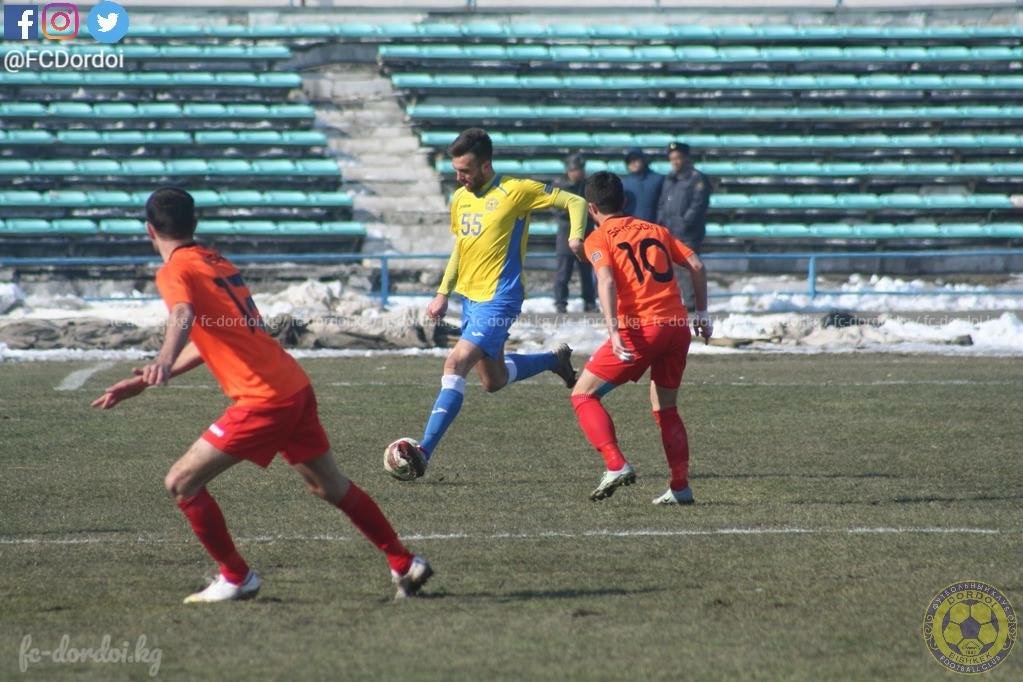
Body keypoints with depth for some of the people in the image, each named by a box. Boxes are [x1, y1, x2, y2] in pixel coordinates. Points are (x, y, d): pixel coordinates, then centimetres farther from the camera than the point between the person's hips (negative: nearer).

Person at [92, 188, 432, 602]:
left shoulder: (175, 271, -6)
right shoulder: (217, 263, 19)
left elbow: (184, 316, -30)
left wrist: (164, 362, -49)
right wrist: (146, 381, 28)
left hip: (264, 399, -9)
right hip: (295, 385, 9)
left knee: (181, 483, -1)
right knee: (330, 486, 22)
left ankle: (236, 578, 6)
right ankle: (404, 564, 29)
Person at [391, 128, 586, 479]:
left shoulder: (516, 191, -11)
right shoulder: (460, 198, 10)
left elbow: (575, 202, -6)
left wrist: (576, 237, -24)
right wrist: (443, 292, 17)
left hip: (498, 299, -9)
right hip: (470, 296, 9)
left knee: (456, 363, -22)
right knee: (494, 381, 18)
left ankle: (424, 451, -27)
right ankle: (556, 359, 42)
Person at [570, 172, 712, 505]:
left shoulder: (598, 238, 5)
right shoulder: (655, 230, 21)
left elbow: (606, 280, -13)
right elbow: (696, 265, 15)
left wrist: (614, 331, -22)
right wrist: (701, 312, 21)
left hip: (640, 330, -6)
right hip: (678, 326, 6)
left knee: (583, 395, 6)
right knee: (665, 409, 22)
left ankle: (616, 465, -11)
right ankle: (680, 486, 14)